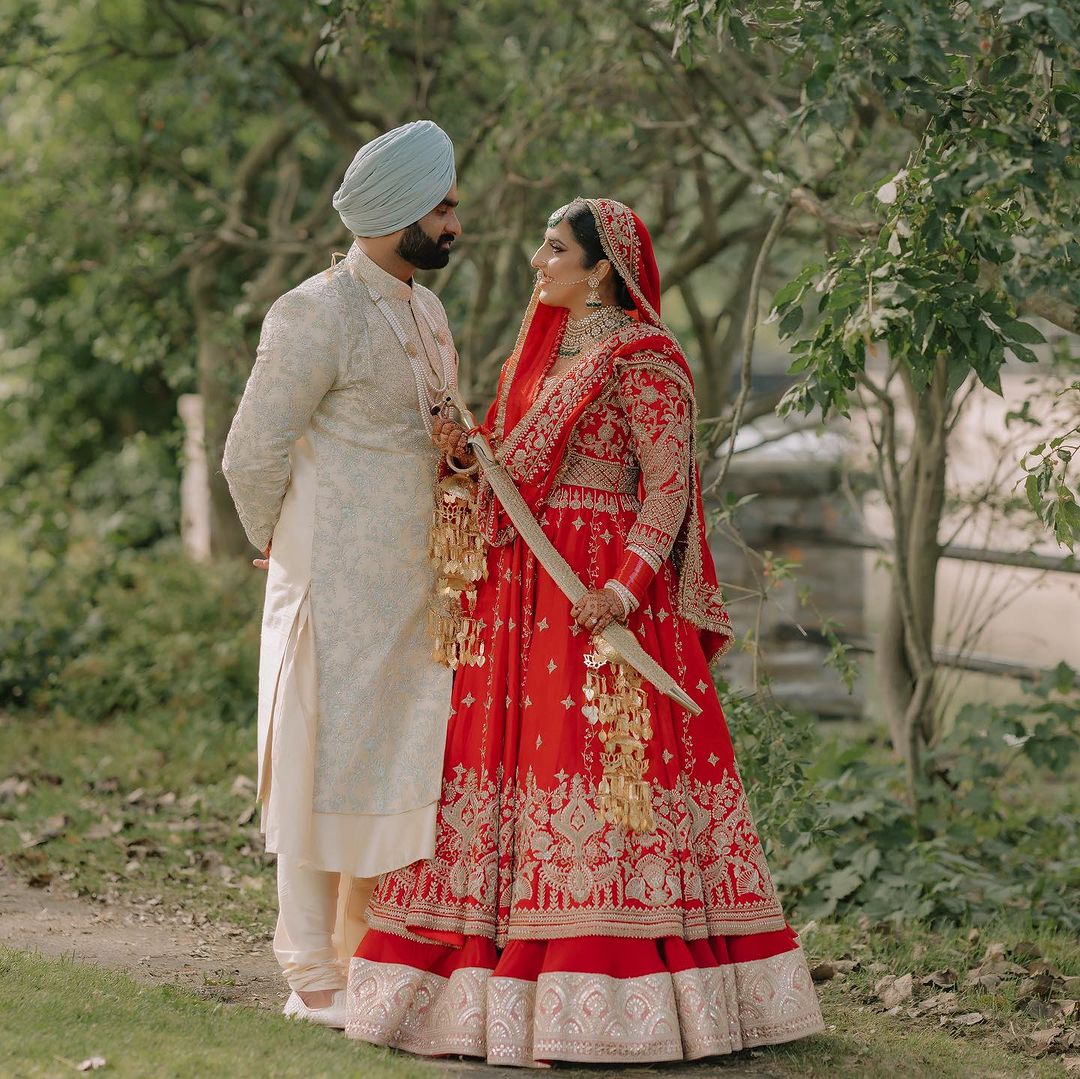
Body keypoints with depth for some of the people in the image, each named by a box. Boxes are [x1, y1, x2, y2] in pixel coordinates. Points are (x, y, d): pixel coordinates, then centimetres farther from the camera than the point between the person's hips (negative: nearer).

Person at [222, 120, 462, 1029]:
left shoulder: (425, 310, 13)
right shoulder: (317, 315, -14)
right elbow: (253, 455, -10)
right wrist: (285, 548, 4)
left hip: (417, 582, 8)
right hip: (338, 585, -8)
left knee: (402, 761, 11)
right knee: (328, 764, -1)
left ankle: (363, 951, 22)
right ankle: (314, 978, 8)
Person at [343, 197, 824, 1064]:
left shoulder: (641, 357, -8)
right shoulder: (542, 348, 18)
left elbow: (668, 483, -14)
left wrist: (625, 585, -23)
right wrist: (467, 452, 0)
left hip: (598, 589, -8)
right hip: (520, 585, 8)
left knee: (597, 767, -10)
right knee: (506, 755, 5)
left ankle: (621, 995, -6)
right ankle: (512, 970, 11)